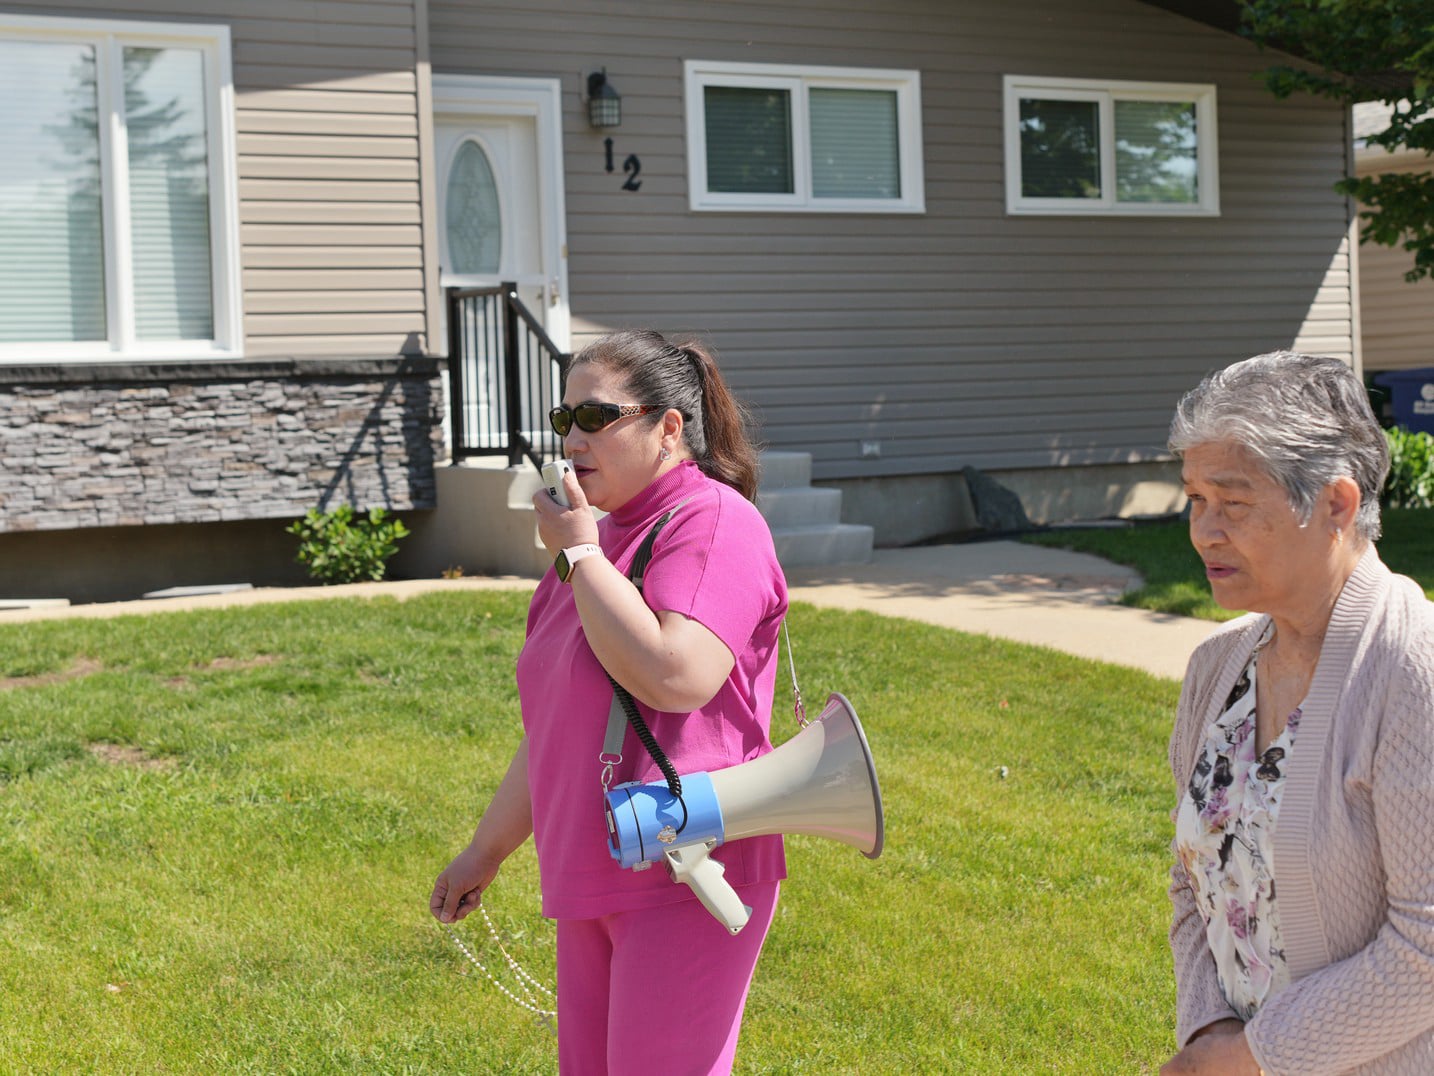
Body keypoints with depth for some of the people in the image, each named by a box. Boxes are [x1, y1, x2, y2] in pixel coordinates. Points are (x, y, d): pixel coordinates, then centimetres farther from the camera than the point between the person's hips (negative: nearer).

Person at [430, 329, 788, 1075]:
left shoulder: (711, 521, -11)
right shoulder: (606, 537, 17)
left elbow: (675, 678, -28)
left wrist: (577, 554, -17)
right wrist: (488, 849, 24)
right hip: (595, 881, 9)